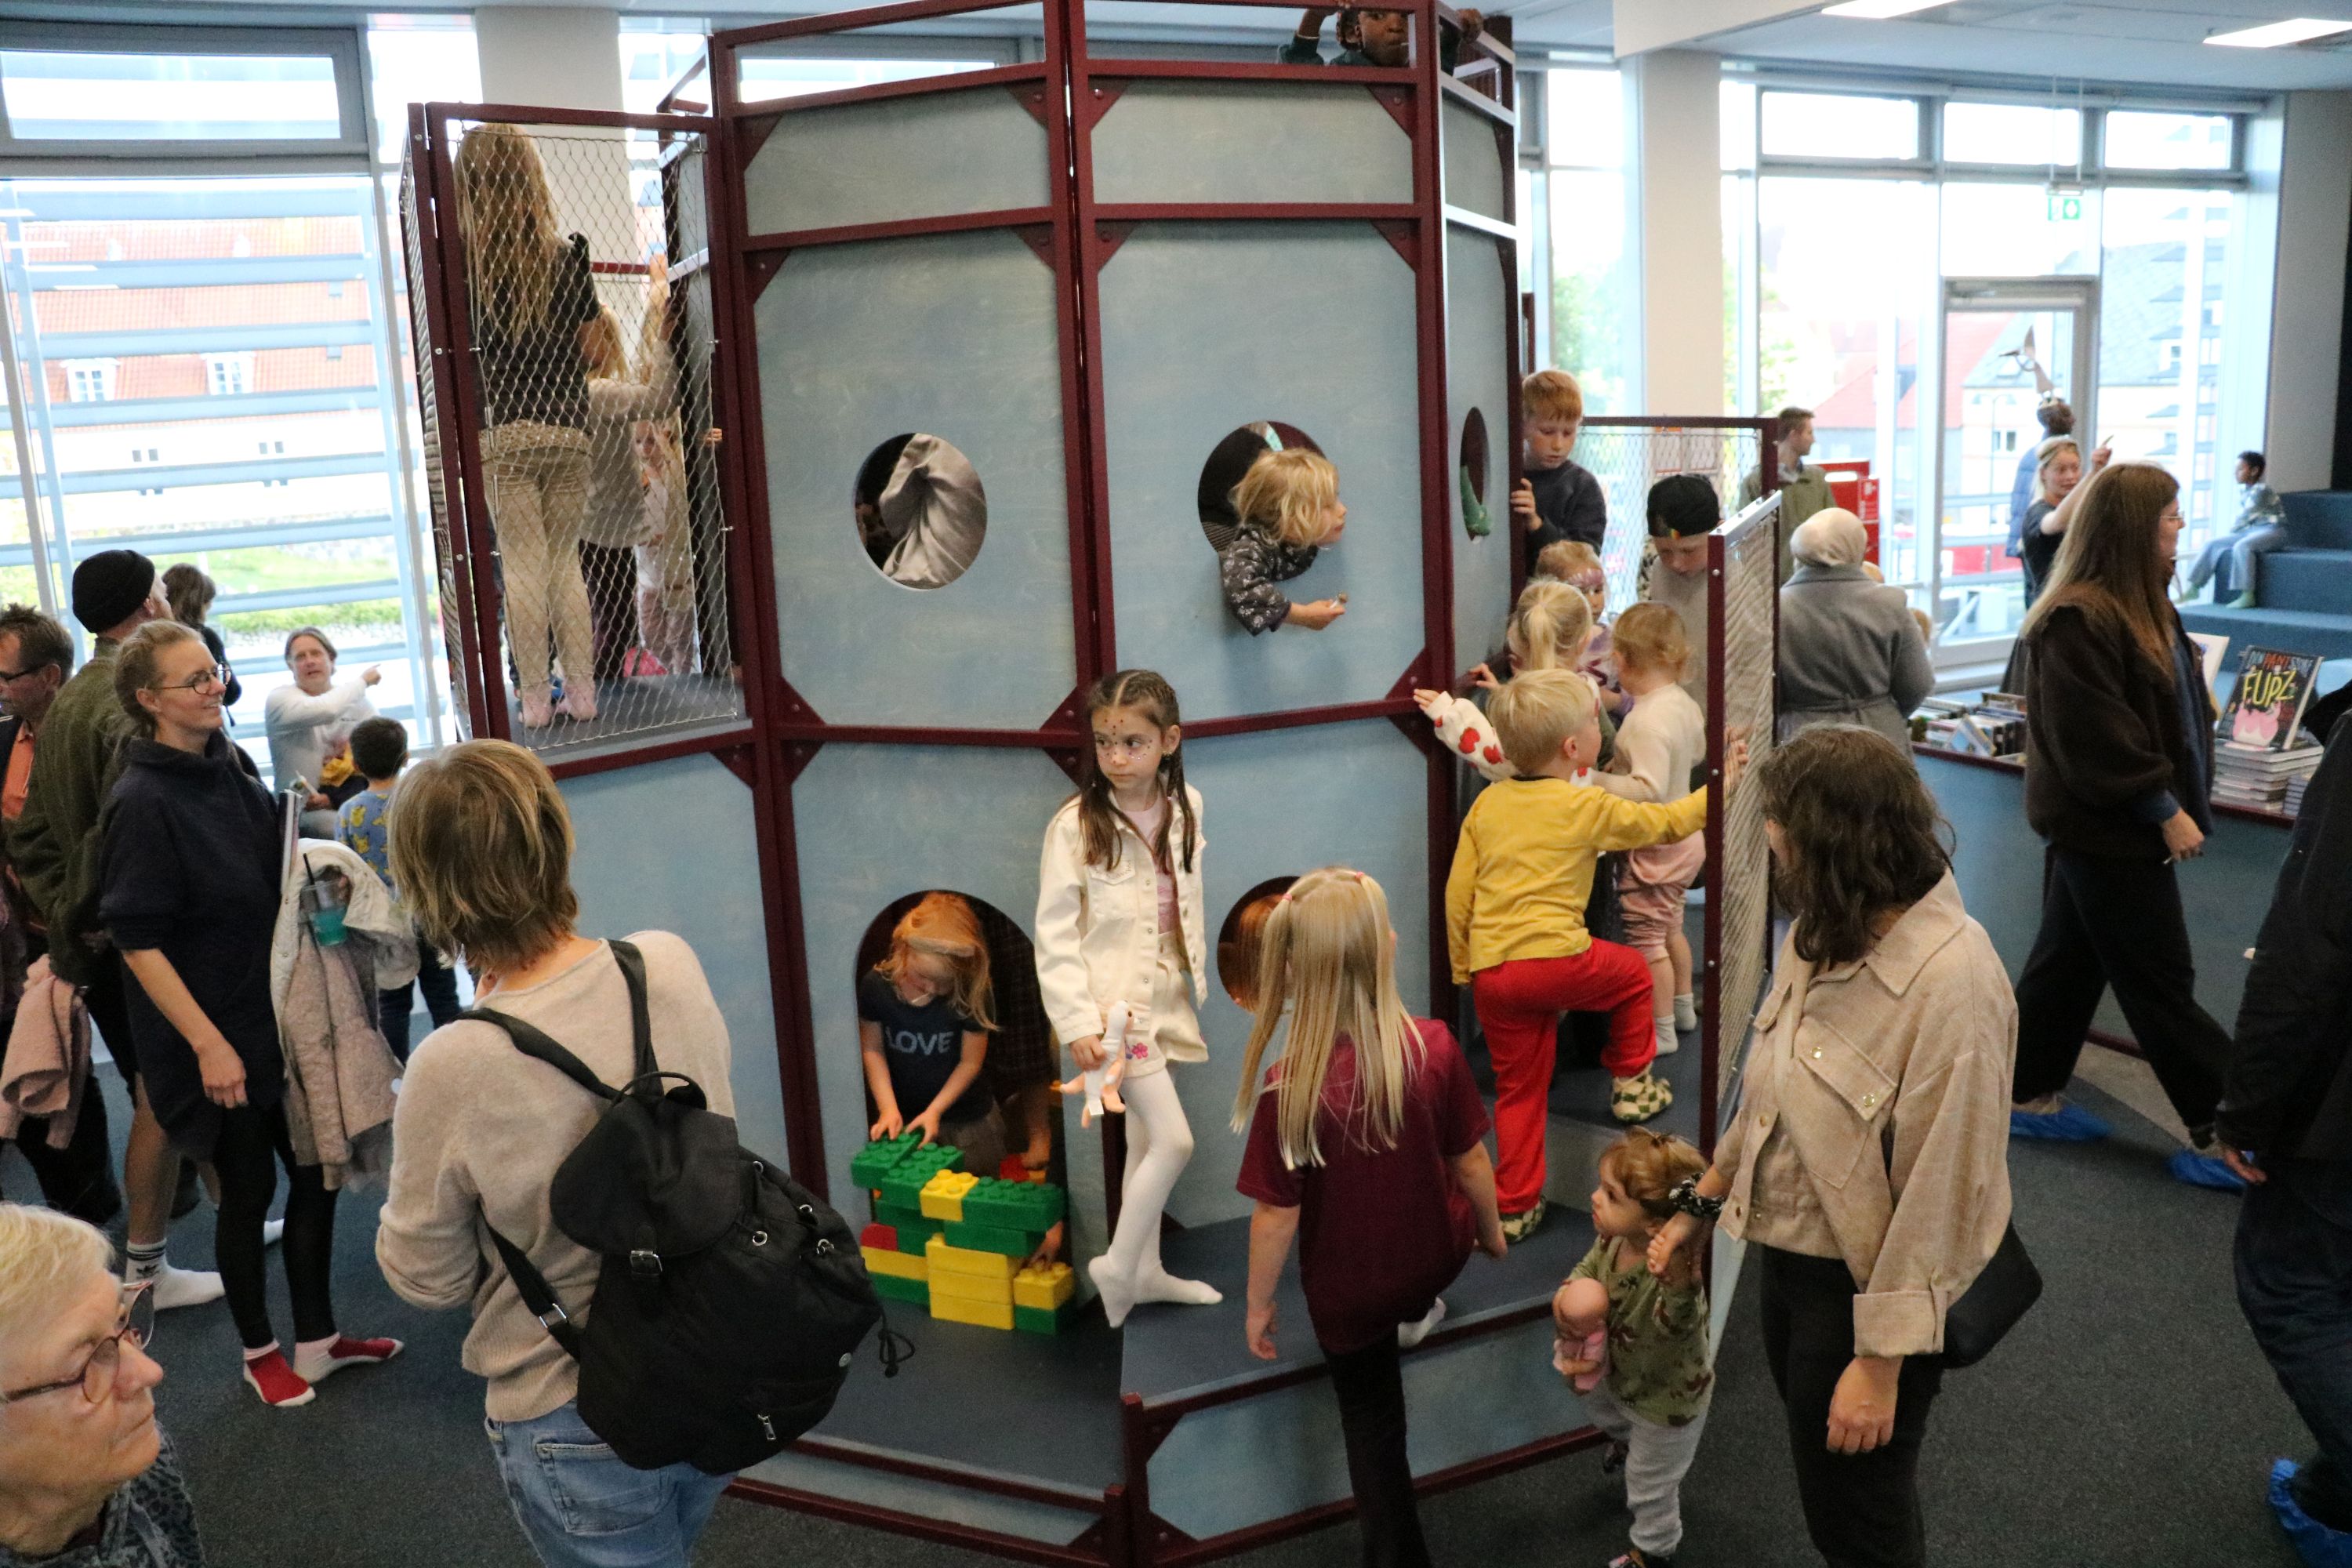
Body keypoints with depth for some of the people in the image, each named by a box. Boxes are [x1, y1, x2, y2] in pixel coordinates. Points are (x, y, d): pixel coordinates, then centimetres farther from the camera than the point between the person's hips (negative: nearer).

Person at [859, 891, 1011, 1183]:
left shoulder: (972, 994, -21)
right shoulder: (876, 986, -15)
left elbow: (970, 1062, -13)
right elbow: (872, 1050, -5)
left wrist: (935, 1111, -16)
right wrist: (888, 1107, -13)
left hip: (967, 1123, -2)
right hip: (903, 1119, 2)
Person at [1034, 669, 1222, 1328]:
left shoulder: (1184, 809, 1)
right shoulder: (1075, 825, -15)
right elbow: (1055, 934, -15)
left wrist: (1197, 973, 13)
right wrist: (1076, 1022, -20)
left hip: (1165, 998, 6)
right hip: (1113, 1004, -6)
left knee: (1145, 1141, 16)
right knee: (1174, 1140, -9)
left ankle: (1147, 1271, 29)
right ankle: (1118, 1267, 8)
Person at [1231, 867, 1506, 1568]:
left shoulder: (1287, 1089, -31)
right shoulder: (1434, 1049, -24)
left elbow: (1277, 1218, -21)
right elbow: (1472, 1165, -10)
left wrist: (1258, 1305, -3)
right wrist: (1492, 1232, 11)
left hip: (1347, 1291, -2)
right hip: (1436, 1258, 2)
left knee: (1370, 1423, 23)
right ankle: (1415, 1315, 63)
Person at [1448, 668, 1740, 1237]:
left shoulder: (1487, 802, 10)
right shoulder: (1587, 807, -2)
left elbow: (1458, 892, 11)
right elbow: (1665, 823, 11)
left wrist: (1464, 969, 20)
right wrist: (1719, 785, 26)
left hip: (1490, 971, 5)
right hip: (1552, 957, -5)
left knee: (1519, 1088, 15)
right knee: (1632, 973, 25)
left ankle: (1515, 1206, 20)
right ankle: (1631, 1085, 35)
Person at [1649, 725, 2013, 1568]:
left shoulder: (1952, 983, -29)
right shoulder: (1822, 932, -4)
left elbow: (1937, 1194, -25)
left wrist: (1881, 1361, -20)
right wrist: (1703, 1200, 14)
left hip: (1863, 1290, -7)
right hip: (1785, 1254, 7)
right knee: (1828, 1494, 26)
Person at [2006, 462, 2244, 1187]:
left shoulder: (2138, 604, 11)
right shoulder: (2079, 619, -22)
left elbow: (2168, 709, 19)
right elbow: (2097, 741, -24)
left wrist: (2174, 802, 11)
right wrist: (2166, 811, -17)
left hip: (2105, 828, 10)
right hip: (2106, 829, -10)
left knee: (2070, 963, 16)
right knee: (2161, 983, 0)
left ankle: (2031, 1097, 27)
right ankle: (2225, 1131, 11)